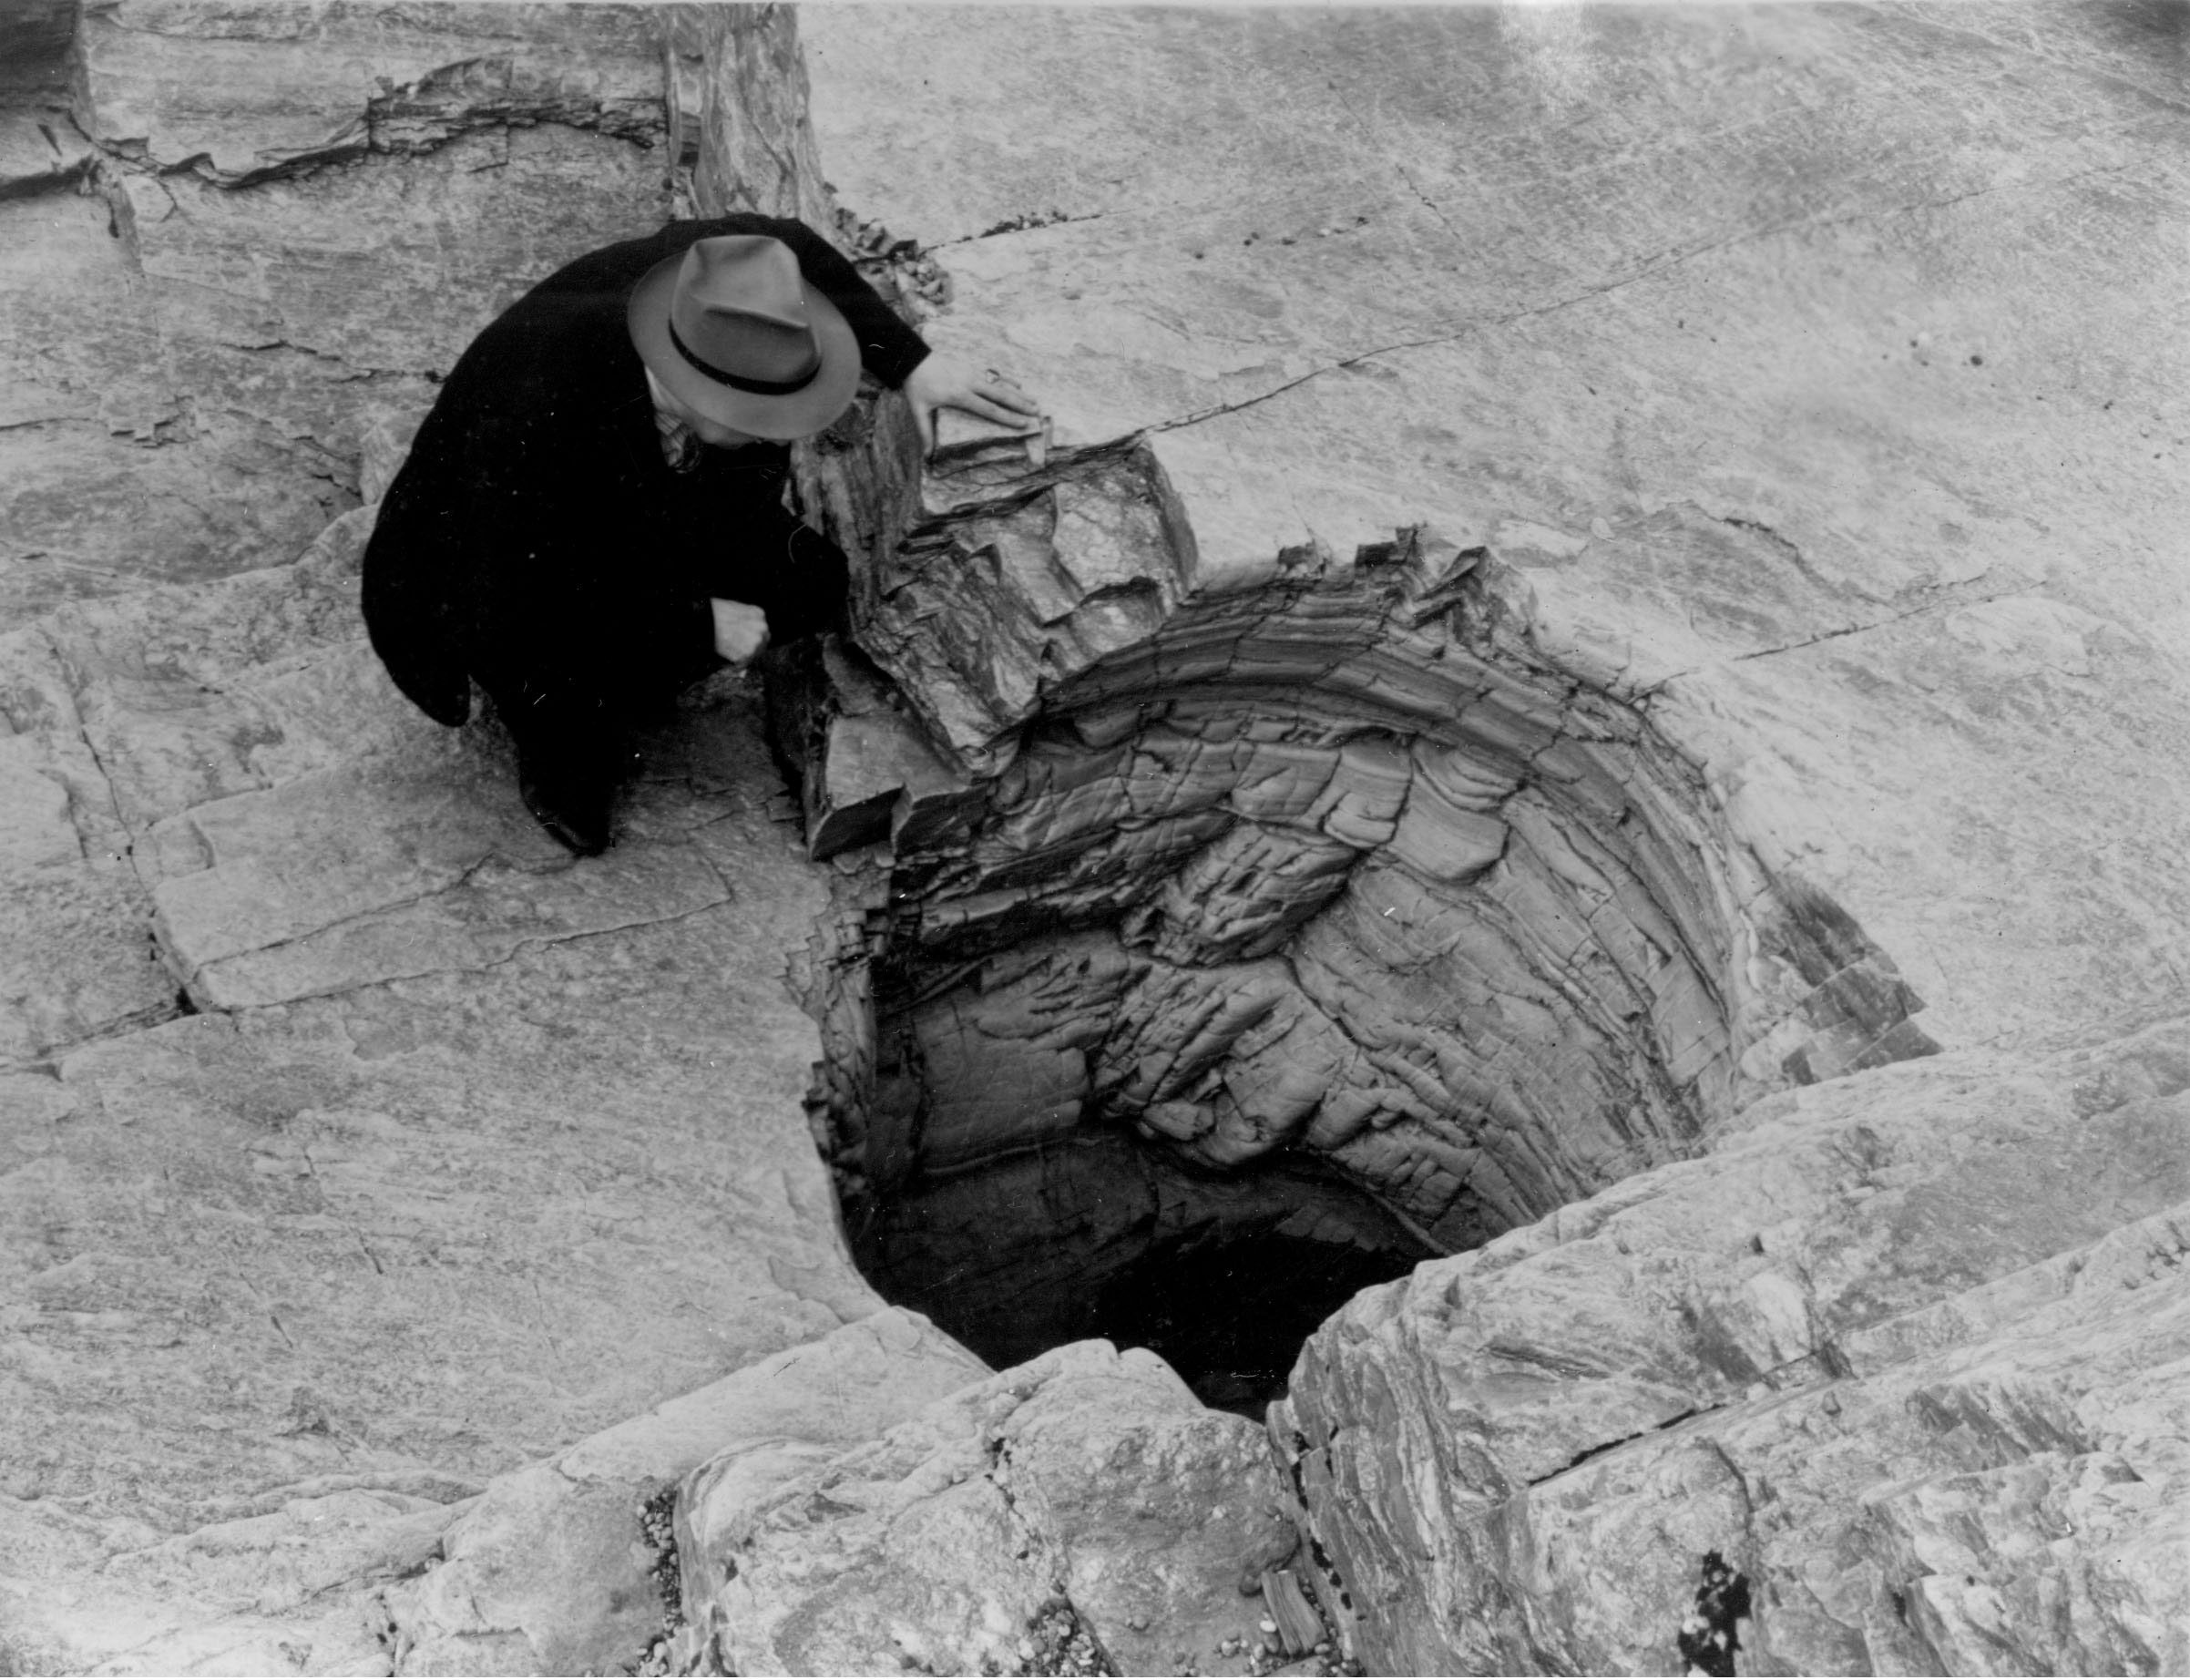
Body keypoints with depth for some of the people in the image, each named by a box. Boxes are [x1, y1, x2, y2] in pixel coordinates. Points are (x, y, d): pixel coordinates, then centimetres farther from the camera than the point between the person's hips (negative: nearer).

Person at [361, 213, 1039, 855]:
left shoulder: (707, 294, -28)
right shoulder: (531, 428, -44)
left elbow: (784, 245, -4)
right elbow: (518, 618, -34)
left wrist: (910, 364, -13)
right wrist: (697, 622, -28)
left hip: (633, 521, 6)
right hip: (489, 579, -6)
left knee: (814, 584, -9)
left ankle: (615, 690, 11)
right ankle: (557, 775, 9)